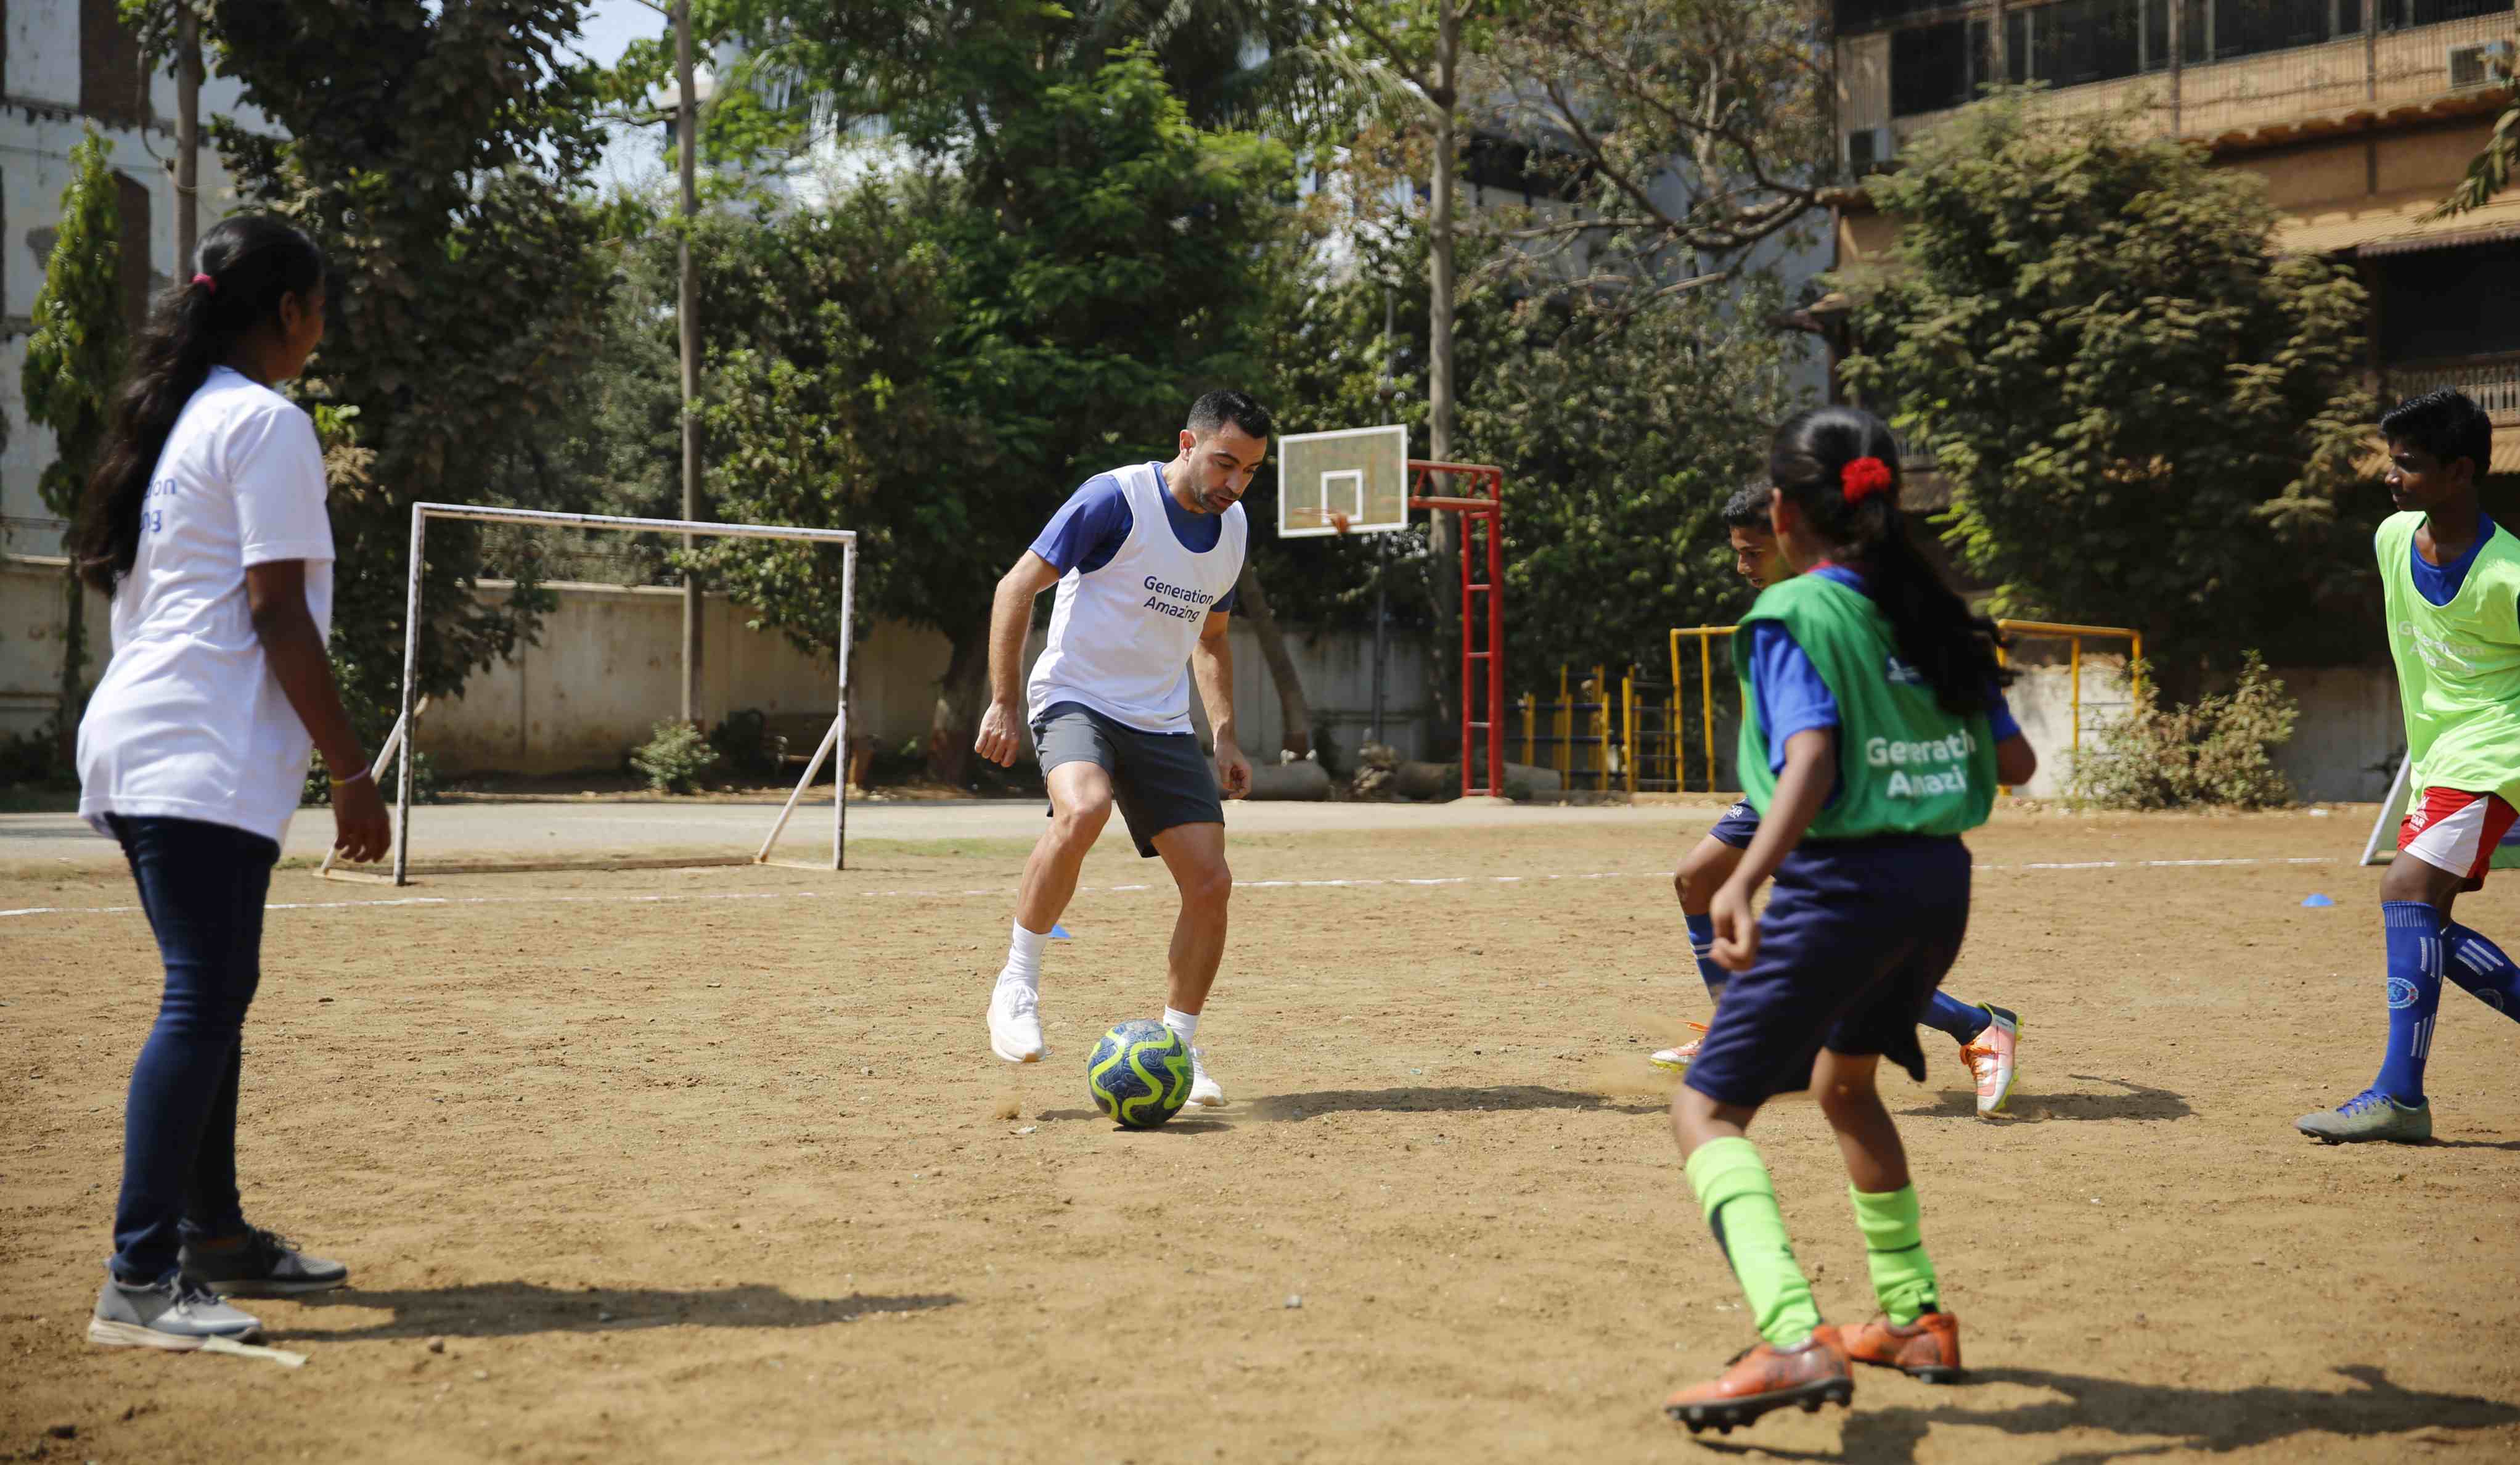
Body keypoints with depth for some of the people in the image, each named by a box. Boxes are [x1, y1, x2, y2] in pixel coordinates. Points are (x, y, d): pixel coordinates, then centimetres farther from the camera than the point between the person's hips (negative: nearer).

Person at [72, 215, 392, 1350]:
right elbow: (278, 616, -14)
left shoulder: (172, 417, 20)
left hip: (134, 742, 10)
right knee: (203, 1001, -12)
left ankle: (215, 1236, 25)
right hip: (205, 757, -10)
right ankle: (138, 1280, -15)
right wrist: (353, 772, -12)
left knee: (212, 994, 16)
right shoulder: (268, 423, -8)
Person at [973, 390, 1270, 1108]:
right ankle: (1015, 988, -19)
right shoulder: (1117, 497, -12)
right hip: (1077, 699, -6)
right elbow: (1017, 587, -9)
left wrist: (1225, 740, 15)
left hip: (1163, 724, 6)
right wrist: (1002, 702, -14)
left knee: (1211, 884, -5)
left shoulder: (1232, 528, 9)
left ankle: (1178, 1048, 13)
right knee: (1083, 811, -36)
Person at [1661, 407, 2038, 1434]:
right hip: (1941, 884, 8)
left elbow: (1813, 758, -24)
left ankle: (1794, 1341, -25)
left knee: (1707, 1110, -5)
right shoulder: (1929, 614, 12)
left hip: (1844, 882, -8)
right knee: (1843, 1082, 30)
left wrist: (1744, 881, -36)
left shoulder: (1793, 614, -7)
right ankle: (1915, 1315, 36)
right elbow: (2014, 763, 15)